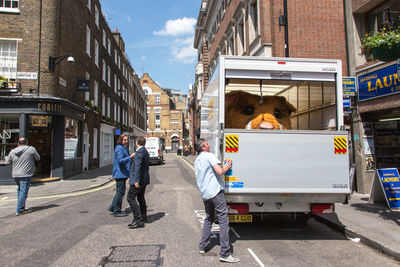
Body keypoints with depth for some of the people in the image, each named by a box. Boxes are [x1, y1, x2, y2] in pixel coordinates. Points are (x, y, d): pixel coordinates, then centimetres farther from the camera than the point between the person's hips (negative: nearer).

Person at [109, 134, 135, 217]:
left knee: (122, 191, 18)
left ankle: (113, 208, 28)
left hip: (123, 174, 11)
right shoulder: (119, 149, -16)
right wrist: (130, 157, -32)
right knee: (120, 192, -3)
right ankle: (117, 211, 7)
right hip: (120, 174, -11)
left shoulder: (124, 148, 17)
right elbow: (120, 161, -27)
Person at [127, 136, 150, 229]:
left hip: (138, 179, -10)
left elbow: (138, 166, -24)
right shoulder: (145, 151, 16)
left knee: (131, 198, -8)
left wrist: (136, 180, -28)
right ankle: (143, 218, 31)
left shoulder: (139, 152, -16)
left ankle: (138, 220, -12)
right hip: (144, 179, 10)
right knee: (141, 198, 20)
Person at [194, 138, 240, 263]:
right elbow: (219, 171, -19)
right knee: (223, 220, -6)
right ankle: (225, 253, -6)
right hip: (215, 192, -8)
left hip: (204, 194, 9)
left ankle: (202, 247, 25)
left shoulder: (197, 160, 18)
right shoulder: (209, 156, -8)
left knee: (208, 219, 22)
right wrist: (226, 168, 2)